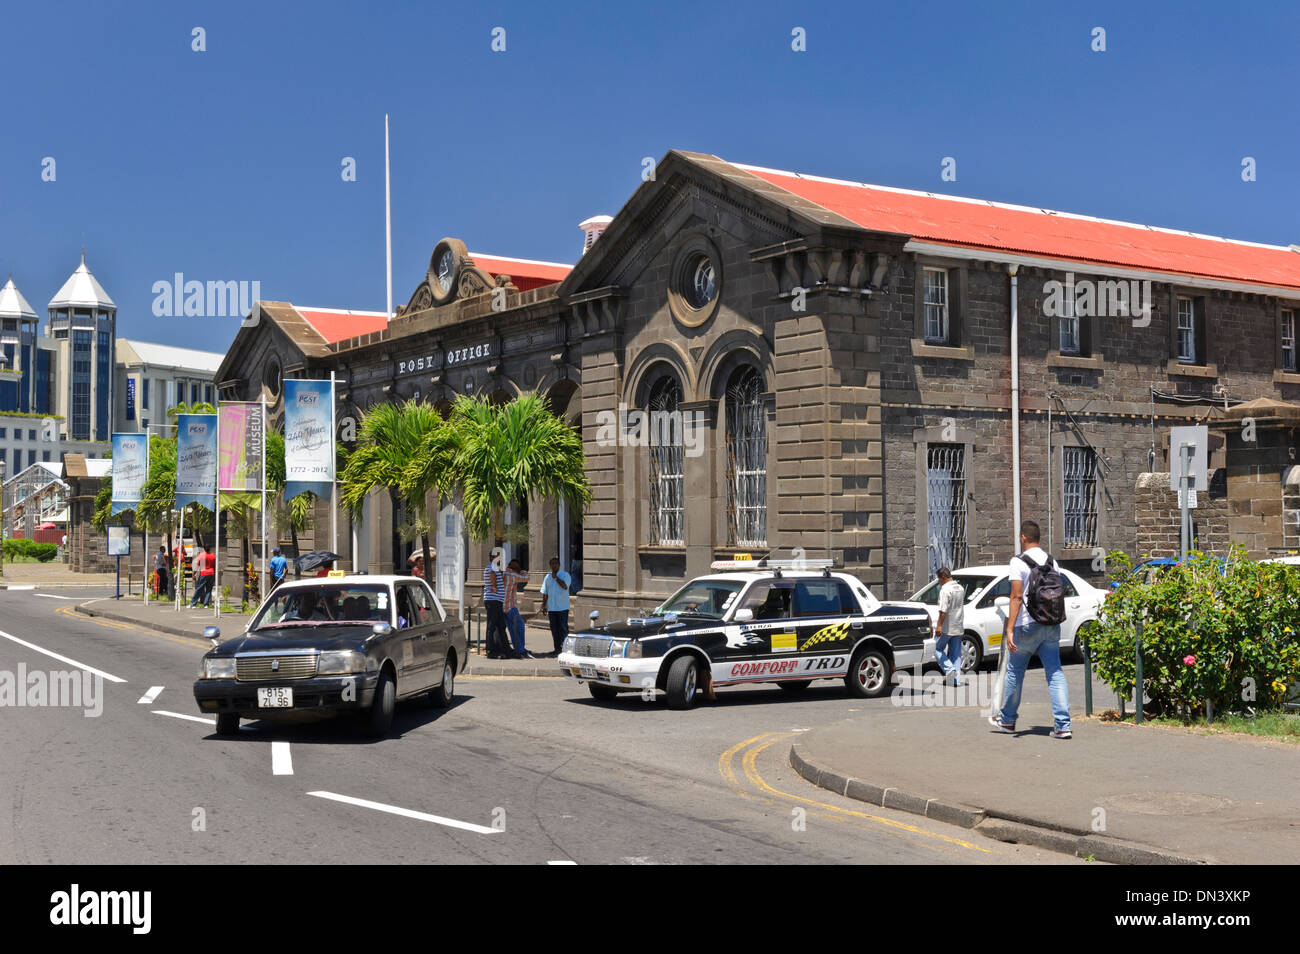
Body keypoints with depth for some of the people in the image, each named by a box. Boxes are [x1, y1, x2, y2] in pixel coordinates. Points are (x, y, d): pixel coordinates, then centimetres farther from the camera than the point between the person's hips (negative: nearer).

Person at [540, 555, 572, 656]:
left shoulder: (565, 575, -2)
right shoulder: (548, 577, 12)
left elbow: (565, 586, -22)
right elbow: (545, 593, 17)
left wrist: (556, 577, -18)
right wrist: (544, 606, 14)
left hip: (562, 607, -5)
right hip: (551, 608, 5)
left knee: (563, 628, -5)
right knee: (554, 629, 7)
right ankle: (557, 649, 13)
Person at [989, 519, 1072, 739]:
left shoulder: (1019, 562, -10)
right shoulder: (1051, 561, 9)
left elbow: (1016, 597, -16)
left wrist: (1010, 629, -18)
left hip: (1027, 625, -5)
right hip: (1052, 624, 5)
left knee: (1014, 673, 11)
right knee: (1055, 673, 3)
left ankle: (1007, 720, 24)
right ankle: (1063, 726, -6)